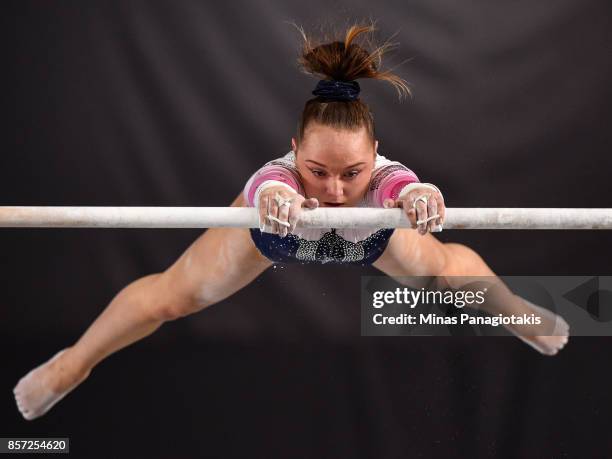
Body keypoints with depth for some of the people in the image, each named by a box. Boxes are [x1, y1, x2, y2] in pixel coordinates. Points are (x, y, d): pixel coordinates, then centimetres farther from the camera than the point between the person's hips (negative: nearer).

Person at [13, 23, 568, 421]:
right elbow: (268, 187, -73)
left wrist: (421, 195, -95)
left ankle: (515, 312, 59)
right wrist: (275, 197, -97)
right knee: (173, 294, 10)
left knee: (445, 268, 21)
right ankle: (74, 362, 38)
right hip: (277, 224, -1)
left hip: (373, 233, 1)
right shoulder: (278, 179, -49)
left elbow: (406, 187, -71)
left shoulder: (382, 178, -47)